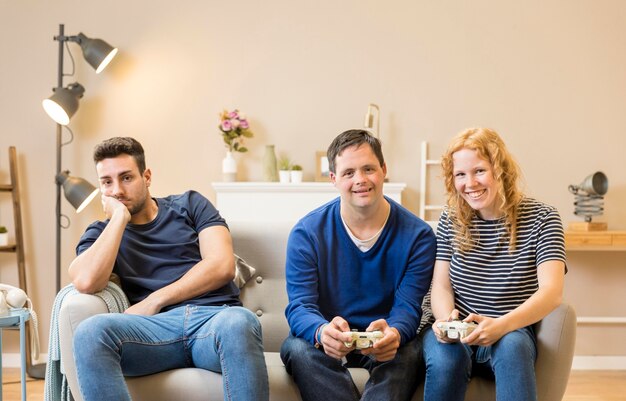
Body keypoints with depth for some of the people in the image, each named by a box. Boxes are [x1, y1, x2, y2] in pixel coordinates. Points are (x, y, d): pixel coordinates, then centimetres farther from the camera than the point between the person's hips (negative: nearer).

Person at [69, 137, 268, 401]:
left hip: (216, 318, -1)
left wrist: (154, 301, -1)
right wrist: (119, 217, 3)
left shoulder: (189, 204, 20)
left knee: (238, 322, -39)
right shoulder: (100, 234, 20)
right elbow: (85, 282, -4)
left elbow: (222, 266, 3)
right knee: (91, 331, -32)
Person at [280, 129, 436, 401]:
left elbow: (408, 307, -10)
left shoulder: (417, 235, -4)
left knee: (407, 353, -33)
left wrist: (394, 333, -37)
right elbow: (300, 305, -12)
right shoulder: (307, 233, -5)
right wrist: (322, 332, -38)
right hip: (327, 341, 1)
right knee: (297, 348, -32)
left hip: (383, 345, 0)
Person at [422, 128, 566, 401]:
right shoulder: (451, 220, 3)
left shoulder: (541, 218, -6)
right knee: (444, 358, -32)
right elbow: (441, 285, 0)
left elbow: (551, 292, -18)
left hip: (511, 331, -2)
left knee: (511, 346, -37)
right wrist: (446, 319, -25)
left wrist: (501, 326, -36)